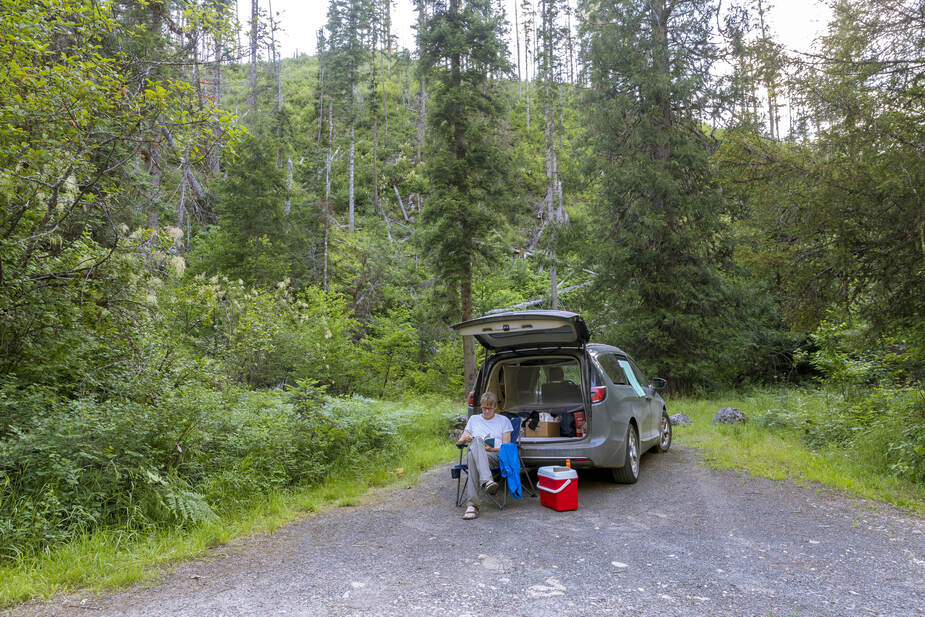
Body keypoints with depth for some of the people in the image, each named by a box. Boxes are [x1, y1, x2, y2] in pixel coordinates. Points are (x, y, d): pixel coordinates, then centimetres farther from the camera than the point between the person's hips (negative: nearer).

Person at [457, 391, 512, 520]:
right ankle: (486, 480, -58)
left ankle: (471, 505, -52)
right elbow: (460, 441, 26)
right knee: (476, 440, -39)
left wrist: (493, 449, -9)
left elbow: (507, 446, 12)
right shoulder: (474, 419, 29)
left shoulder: (503, 420, 22)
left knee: (472, 457, -40)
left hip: (494, 457, -1)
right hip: (473, 454, 2)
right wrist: (465, 438, 1)